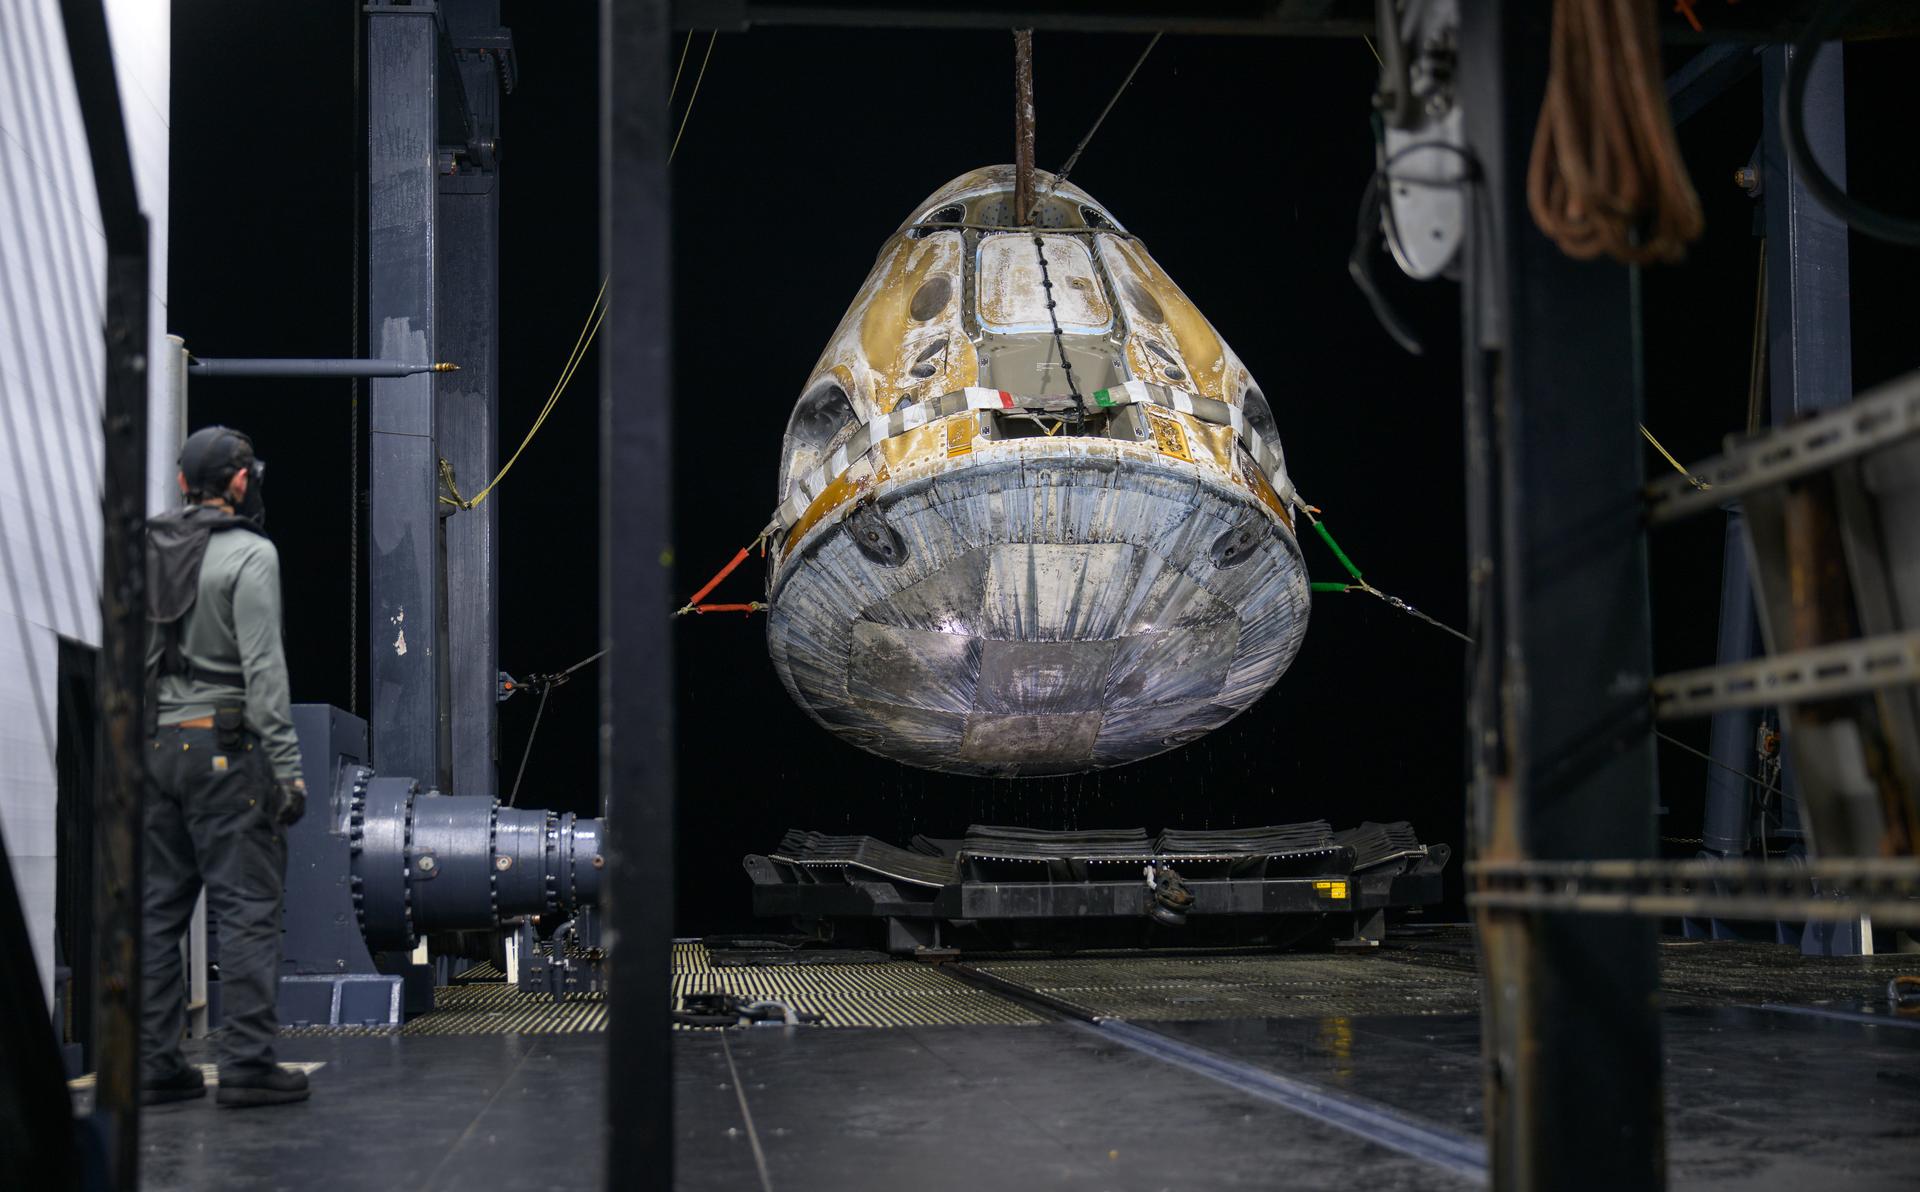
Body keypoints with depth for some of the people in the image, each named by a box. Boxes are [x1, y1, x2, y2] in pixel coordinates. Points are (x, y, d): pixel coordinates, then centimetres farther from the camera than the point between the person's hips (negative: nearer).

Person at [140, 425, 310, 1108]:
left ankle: (152, 1062, 11)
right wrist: (288, 766, -13)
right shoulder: (249, 554, -8)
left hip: (154, 747, 7)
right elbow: (262, 667, -14)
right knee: (246, 906, -4)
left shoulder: (144, 554, 12)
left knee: (156, 909, 9)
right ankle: (246, 1062, -5)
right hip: (225, 748, -7)